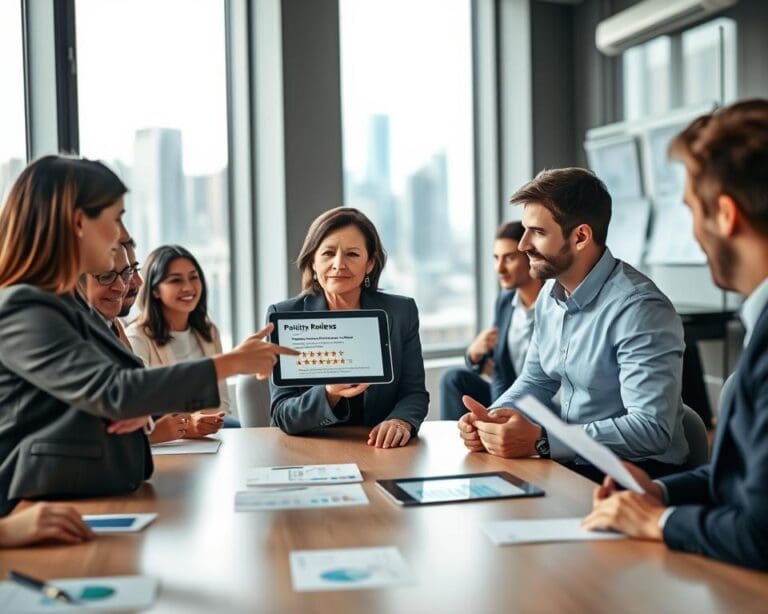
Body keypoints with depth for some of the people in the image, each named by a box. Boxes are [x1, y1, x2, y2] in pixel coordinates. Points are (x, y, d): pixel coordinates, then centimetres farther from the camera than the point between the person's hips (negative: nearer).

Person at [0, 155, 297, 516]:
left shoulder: (67, 303, 15)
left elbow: (100, 399, 21)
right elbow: (110, 391, -25)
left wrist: (141, 408, -4)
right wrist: (229, 364, -20)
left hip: (92, 500, 9)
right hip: (50, 513, -9)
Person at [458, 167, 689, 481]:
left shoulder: (639, 309, -22)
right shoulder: (550, 294, 6)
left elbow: (651, 429, -28)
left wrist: (540, 440, -29)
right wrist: (493, 418, -5)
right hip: (570, 460, 7)